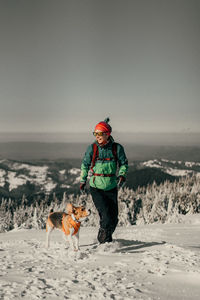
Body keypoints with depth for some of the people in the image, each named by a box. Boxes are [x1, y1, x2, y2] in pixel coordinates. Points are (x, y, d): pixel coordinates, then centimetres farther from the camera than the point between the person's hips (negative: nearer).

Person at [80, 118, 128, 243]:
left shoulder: (117, 148, -5)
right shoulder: (92, 148, -4)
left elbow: (124, 163, 7)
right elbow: (85, 165, 9)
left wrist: (122, 175, -10)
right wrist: (83, 181, 14)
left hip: (111, 187, 2)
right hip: (96, 187, -2)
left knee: (114, 217, 4)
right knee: (106, 215, -14)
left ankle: (106, 238, 26)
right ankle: (105, 240, 2)